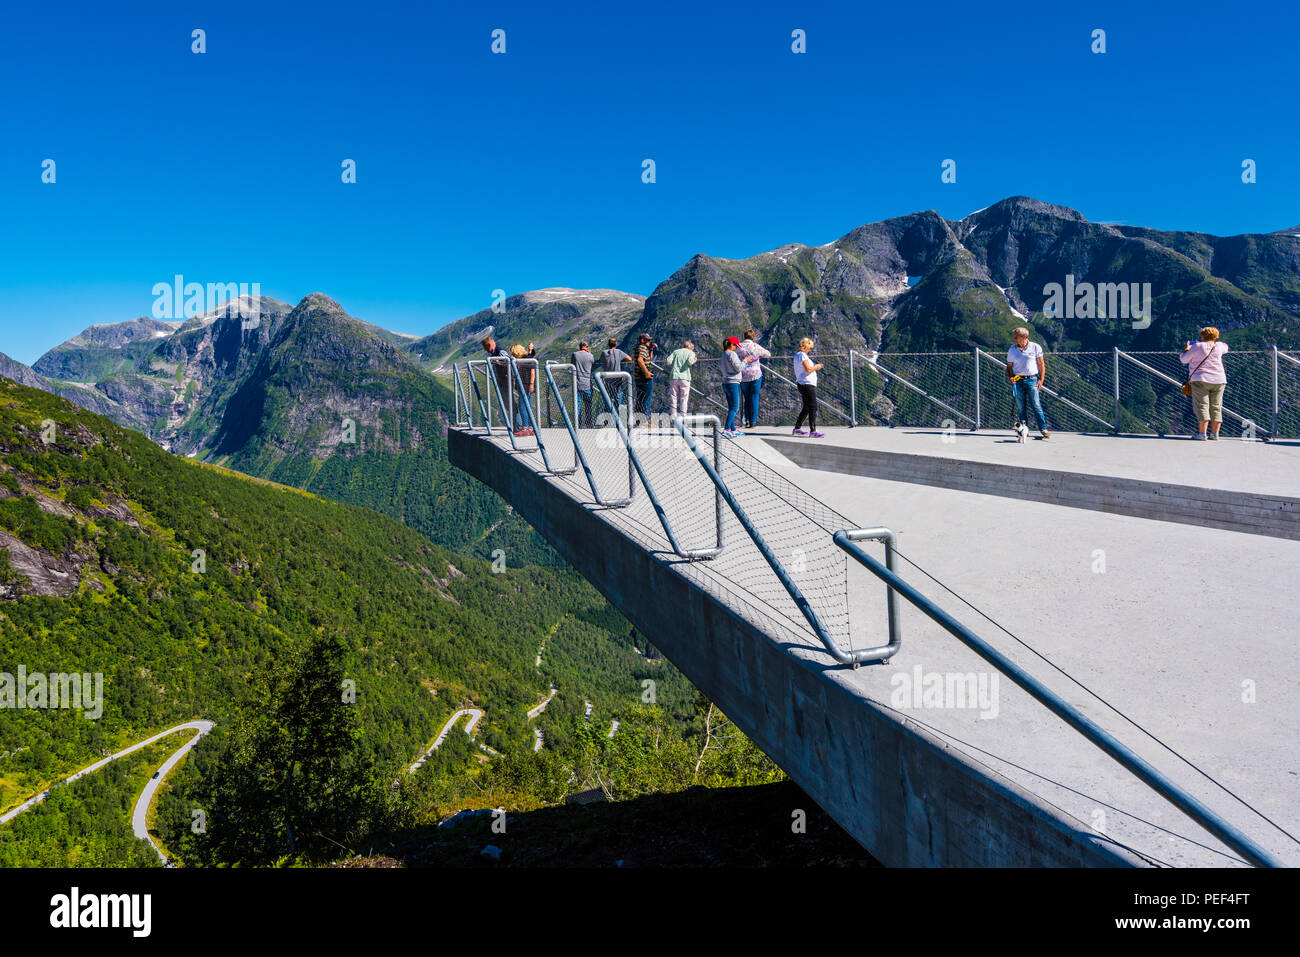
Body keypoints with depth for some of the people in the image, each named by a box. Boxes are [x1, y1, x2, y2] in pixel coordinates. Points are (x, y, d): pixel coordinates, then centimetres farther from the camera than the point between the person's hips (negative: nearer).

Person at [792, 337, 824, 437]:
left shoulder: (797, 355, 17)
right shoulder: (802, 355, -14)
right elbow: (808, 369, -21)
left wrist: (814, 366, 17)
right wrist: (816, 367, -4)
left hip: (802, 384, 11)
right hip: (807, 384, -11)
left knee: (806, 408, 18)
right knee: (813, 408, -10)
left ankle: (797, 428, 22)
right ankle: (813, 431, -11)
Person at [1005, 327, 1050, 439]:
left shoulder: (1035, 347, 2)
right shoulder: (1012, 350, 8)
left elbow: (1041, 364, 5)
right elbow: (1009, 366, 15)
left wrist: (1041, 379, -2)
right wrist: (1010, 377, -3)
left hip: (1032, 380, -2)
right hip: (1018, 380, 2)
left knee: (1036, 405, -8)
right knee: (1021, 407, 2)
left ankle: (1043, 429, -3)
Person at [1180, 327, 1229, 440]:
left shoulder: (1197, 347, -4)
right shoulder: (1219, 346, 7)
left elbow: (1183, 359, 3)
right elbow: (1225, 347, 32)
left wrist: (1187, 349, 20)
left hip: (1201, 380, -4)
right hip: (1219, 381, 4)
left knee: (1202, 406, -6)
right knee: (1216, 407, 7)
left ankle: (1202, 433, -13)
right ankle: (1215, 434, 7)